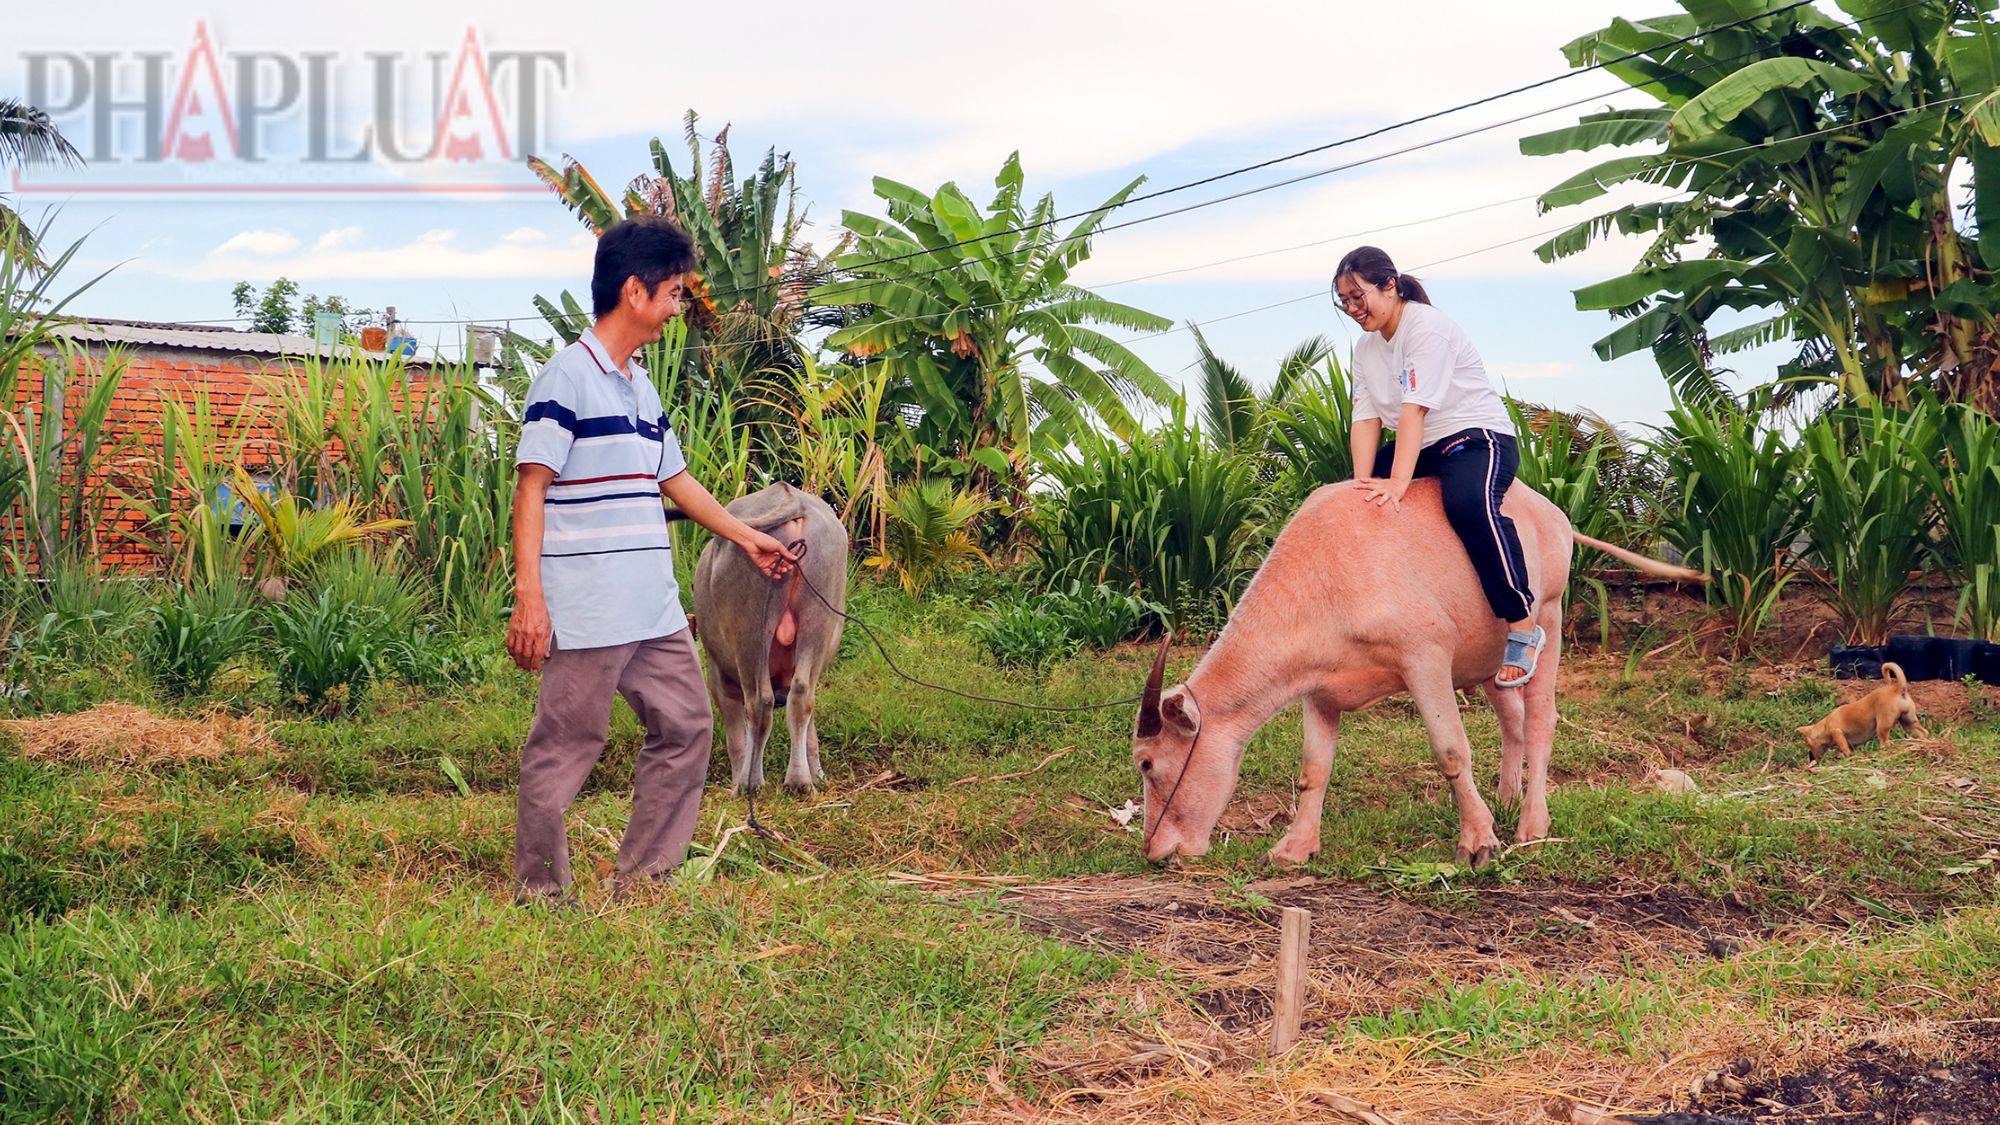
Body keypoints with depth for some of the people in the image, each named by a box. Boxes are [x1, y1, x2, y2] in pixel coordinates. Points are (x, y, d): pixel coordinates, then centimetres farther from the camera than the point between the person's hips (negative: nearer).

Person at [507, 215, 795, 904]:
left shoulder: (643, 388, 16)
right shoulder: (565, 377, -10)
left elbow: (673, 479, 26)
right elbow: (531, 488, -13)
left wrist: (746, 537, 31)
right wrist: (528, 598, -20)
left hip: (654, 609, 9)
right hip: (585, 613, -9)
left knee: (685, 723, 10)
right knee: (567, 744, -2)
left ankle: (643, 877, 20)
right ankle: (538, 892, 10)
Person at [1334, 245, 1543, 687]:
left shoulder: (1426, 327, -16)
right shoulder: (1366, 347, 9)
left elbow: (1415, 409, -26)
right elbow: (1366, 419, 0)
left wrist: (1398, 482, -35)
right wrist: (1364, 483, -16)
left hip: (1477, 435, -9)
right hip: (1419, 448, 9)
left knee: (1469, 503, -38)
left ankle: (1523, 626, -30)